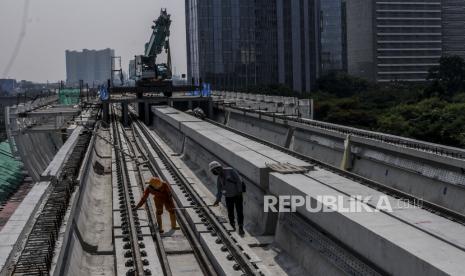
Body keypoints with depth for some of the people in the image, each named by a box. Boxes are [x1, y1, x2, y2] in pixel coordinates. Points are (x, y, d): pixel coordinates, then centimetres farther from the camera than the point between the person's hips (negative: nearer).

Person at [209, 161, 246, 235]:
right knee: (230, 212, 6)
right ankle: (232, 226, 24)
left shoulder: (230, 171, -12)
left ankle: (241, 228, 0)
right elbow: (219, 190, 12)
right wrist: (218, 200, 8)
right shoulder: (219, 178, 4)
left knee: (239, 211, -7)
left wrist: (239, 191, -17)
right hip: (228, 196, 5)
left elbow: (239, 179, -14)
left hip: (237, 194, -5)